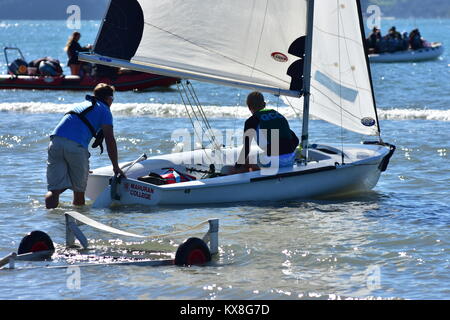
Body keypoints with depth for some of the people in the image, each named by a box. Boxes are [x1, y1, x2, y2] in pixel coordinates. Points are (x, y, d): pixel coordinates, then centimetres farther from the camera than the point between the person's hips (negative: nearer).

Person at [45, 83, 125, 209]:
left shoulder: (82, 105, 37)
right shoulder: (104, 109, 15)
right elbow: (110, 139, 5)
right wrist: (116, 167, 9)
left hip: (55, 142, 5)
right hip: (76, 145, -5)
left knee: (54, 189, -5)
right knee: (79, 190, 9)